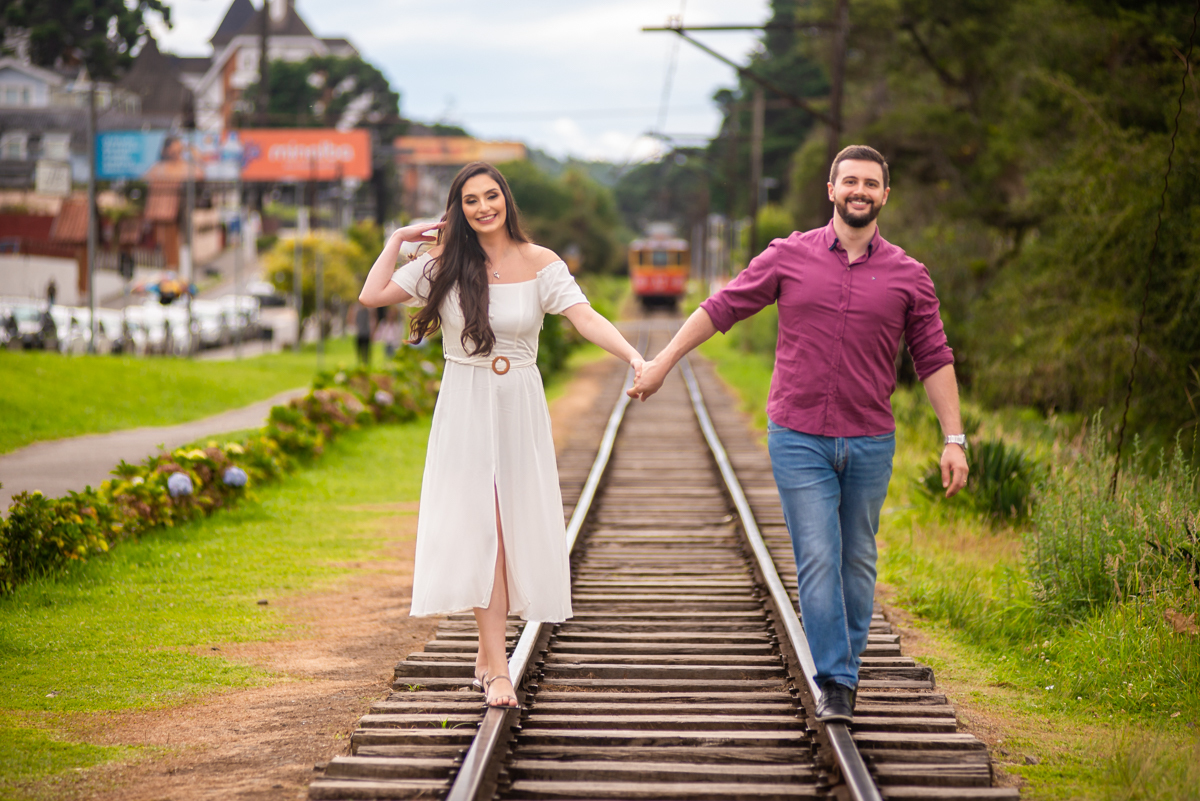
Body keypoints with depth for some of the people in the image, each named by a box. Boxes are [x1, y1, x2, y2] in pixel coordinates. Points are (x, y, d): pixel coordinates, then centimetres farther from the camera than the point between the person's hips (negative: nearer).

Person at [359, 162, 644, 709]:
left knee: (514, 524, 2)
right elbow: (371, 296, -3)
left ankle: (486, 654, 16)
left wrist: (635, 358, -29)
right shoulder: (444, 265, 0)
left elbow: (586, 319, -14)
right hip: (464, 411, -1)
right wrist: (397, 240, -1)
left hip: (519, 410, 1)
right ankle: (495, 666, -8)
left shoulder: (540, 264, -2)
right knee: (480, 528, -7)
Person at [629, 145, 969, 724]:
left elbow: (934, 359, 6)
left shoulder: (908, 276, 4)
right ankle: (833, 684, -4)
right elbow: (721, 308, 7)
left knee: (857, 563, 8)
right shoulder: (789, 257, 2)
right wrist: (662, 362, 6)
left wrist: (954, 439, 0)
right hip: (799, 440, -1)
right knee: (817, 560, -7)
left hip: (870, 443, 1)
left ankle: (847, 669, 22)